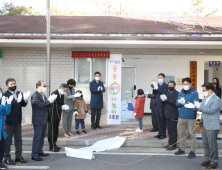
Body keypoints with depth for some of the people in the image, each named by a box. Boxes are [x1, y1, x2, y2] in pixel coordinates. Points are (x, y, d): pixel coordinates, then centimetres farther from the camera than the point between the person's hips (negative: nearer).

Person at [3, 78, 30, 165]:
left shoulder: (19, 93, 8)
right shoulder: (5, 94, -13)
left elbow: (23, 105, 7)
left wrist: (25, 99, -13)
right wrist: (17, 101, -37)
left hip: (18, 121, 7)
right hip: (9, 121, -7)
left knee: (18, 139, 13)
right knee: (8, 140, 3)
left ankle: (19, 156, 23)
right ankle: (7, 158, 13)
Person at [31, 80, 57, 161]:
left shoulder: (43, 95, 15)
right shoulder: (35, 96, -13)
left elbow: (46, 105, 14)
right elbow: (40, 105, -23)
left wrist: (50, 101, -4)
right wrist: (49, 101, -22)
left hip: (44, 120, 9)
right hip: (38, 120, -9)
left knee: (42, 136, 16)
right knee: (37, 138, -7)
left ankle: (39, 151, 27)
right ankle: (34, 155, -3)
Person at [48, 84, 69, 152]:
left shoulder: (62, 94, 8)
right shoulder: (54, 94, -18)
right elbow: (53, 106, -22)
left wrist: (64, 106, -5)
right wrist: (62, 107, -28)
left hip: (58, 115, 8)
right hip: (52, 115, -8)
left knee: (56, 130, 14)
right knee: (52, 131, -1)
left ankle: (54, 144, 24)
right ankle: (51, 147, 4)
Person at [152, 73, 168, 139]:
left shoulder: (166, 85, -8)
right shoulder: (157, 85, 14)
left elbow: (164, 93, -19)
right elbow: (154, 93, 9)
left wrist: (157, 88, -24)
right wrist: (154, 87, -8)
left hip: (162, 105, -7)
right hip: (157, 104, 7)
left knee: (162, 120, 0)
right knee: (158, 120, 13)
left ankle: (163, 134, 8)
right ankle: (160, 133, 21)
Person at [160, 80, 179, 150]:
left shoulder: (177, 93, -8)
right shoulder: (167, 93, 15)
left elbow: (175, 103, -19)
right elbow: (164, 103, 15)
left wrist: (166, 99, -23)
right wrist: (163, 100, -7)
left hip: (173, 115, -7)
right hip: (167, 114, 7)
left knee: (173, 130, -1)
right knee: (169, 130, 13)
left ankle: (173, 144, 5)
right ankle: (170, 143, 21)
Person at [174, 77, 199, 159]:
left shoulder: (194, 93, -4)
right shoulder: (181, 93, 13)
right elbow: (177, 104, 11)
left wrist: (185, 102, -19)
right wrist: (180, 102, -12)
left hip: (191, 117, -5)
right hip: (181, 116, 5)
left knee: (192, 135, -1)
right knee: (181, 133, 12)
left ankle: (192, 151, 7)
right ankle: (182, 149, 26)